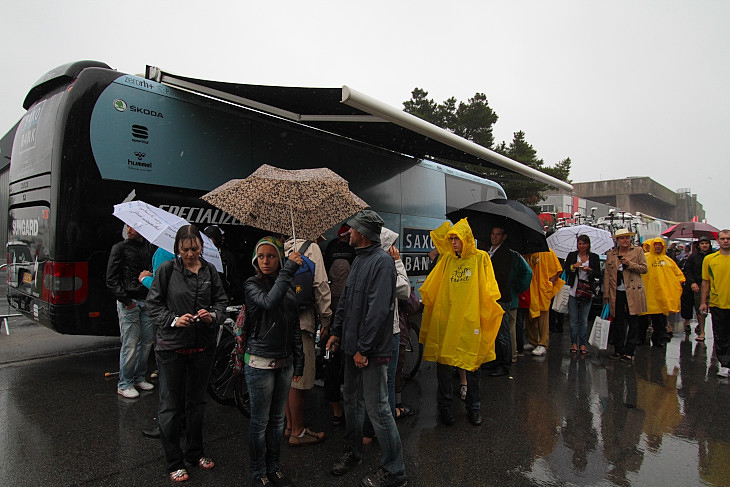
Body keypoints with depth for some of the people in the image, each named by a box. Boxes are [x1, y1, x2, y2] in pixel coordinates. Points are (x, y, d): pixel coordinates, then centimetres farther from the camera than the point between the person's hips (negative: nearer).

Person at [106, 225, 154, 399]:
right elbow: (111, 278, -5)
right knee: (130, 344, -2)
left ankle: (140, 377, 25)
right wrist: (125, 300, -11)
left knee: (147, 340, 10)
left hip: (146, 300, 5)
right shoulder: (120, 248, -3)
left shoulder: (149, 247, 11)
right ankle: (124, 384, 11)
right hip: (129, 302, -5)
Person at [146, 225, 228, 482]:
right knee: (170, 404, 7)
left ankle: (195, 452, 37)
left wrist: (213, 316, -13)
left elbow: (221, 301, 7)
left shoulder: (210, 271, 1)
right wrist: (174, 320, -18)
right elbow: (154, 304, -3)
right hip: (171, 346, -3)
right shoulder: (167, 270, -7)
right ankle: (174, 462, 25)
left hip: (203, 345, 3)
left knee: (197, 401, 18)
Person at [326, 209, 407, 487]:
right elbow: (346, 300, 18)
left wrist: (364, 349, -21)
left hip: (372, 351, -9)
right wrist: (337, 331, 14)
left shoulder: (382, 261, -18)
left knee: (377, 409, 0)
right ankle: (352, 452, 40)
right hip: (352, 346, 9)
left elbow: (378, 310, -23)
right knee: (351, 401, 21)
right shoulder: (358, 260, 12)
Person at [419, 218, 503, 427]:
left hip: (470, 320, -2)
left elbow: (488, 292, -2)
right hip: (445, 319, 2)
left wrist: (488, 313, -11)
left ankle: (473, 408, 25)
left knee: (472, 364, 8)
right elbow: (430, 289, 14)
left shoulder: (481, 258, 1)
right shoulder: (447, 259, 9)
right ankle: (444, 406, 22)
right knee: (443, 362, 5)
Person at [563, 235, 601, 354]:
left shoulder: (594, 257, 7)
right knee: (573, 319, 2)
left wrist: (590, 270, -14)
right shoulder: (572, 255, 6)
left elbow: (598, 275, 4)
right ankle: (574, 343, 10)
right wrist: (573, 266, -14)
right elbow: (565, 271, 3)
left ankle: (583, 344, 11)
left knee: (584, 320, 4)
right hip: (572, 291, 0)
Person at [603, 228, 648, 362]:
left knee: (632, 322, 0)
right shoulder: (610, 254, 11)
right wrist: (606, 295, 5)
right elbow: (607, 275, 9)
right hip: (617, 292, 2)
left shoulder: (638, 251, 5)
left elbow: (644, 269, 2)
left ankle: (629, 352, 8)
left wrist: (630, 264, -15)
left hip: (633, 292, -2)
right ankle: (618, 350, 16)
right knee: (618, 322, 7)